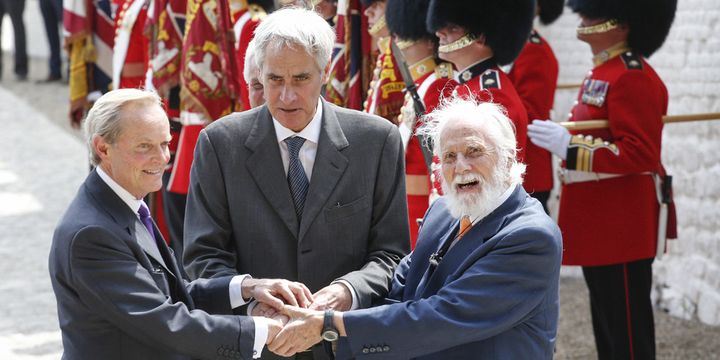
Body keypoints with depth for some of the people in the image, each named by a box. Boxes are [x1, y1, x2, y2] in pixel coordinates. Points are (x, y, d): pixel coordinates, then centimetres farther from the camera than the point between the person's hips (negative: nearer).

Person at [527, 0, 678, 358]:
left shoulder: (633, 77, -17)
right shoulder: (603, 74, 15)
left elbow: (640, 153, -23)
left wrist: (568, 145, -26)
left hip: (622, 225, -10)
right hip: (601, 222, 10)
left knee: (627, 330, -4)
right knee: (607, 322, 16)